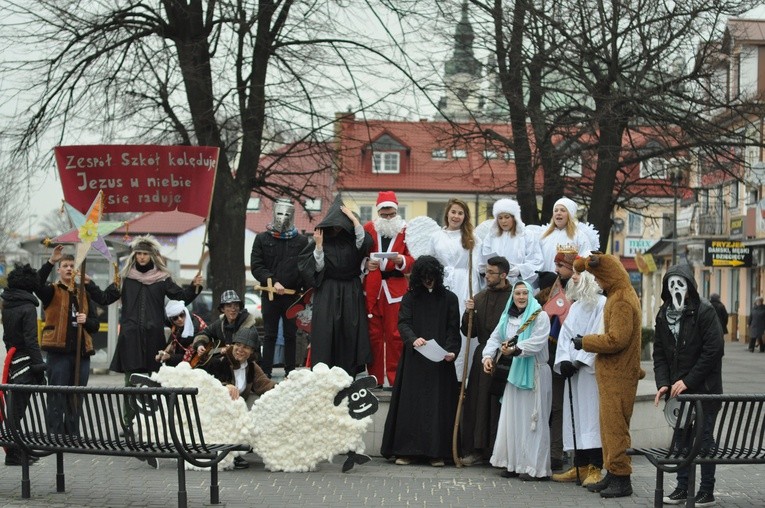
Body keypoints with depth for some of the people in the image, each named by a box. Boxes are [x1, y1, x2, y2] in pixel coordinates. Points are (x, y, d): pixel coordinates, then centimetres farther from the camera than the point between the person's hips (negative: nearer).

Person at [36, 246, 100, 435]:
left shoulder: (84, 294, 16)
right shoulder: (52, 291, 3)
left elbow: (95, 324, 14)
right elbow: (36, 283, -20)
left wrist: (86, 320, -9)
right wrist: (50, 261, -28)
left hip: (81, 352, 4)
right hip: (58, 351, -4)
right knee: (57, 398, -5)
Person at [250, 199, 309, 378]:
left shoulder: (302, 241, 5)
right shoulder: (262, 239, 6)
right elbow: (256, 266, -1)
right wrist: (272, 282, -14)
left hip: (293, 295, 0)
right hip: (270, 295, 0)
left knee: (290, 335, 7)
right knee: (270, 335, 4)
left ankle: (290, 372, 12)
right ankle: (265, 373, 5)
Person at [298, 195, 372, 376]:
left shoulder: (351, 239, 6)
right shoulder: (321, 241, 4)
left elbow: (364, 242, -16)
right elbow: (317, 267, -1)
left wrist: (353, 218, -13)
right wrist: (318, 246, -12)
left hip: (351, 293, 1)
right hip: (327, 293, -1)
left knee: (350, 333, -2)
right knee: (326, 332, -7)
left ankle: (348, 378, 2)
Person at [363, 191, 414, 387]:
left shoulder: (405, 230, 4)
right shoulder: (368, 228, 8)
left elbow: (413, 260, 4)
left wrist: (401, 260, -16)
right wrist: (366, 263, -7)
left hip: (395, 288, -2)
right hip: (371, 288, 2)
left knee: (395, 334, -2)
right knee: (373, 334, 4)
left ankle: (395, 378, 5)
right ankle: (375, 377, 12)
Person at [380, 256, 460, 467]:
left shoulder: (449, 298, 6)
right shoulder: (410, 297, 7)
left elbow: (453, 329, 3)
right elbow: (403, 323, -4)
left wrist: (451, 351, -14)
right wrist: (413, 339, -25)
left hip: (439, 362, 0)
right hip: (414, 360, 0)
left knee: (438, 404, -2)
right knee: (411, 403, -1)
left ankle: (437, 452, 2)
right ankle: (406, 450, 3)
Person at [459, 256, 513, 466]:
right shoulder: (480, 298, 12)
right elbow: (469, 332, 13)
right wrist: (469, 313, -3)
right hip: (482, 356, 5)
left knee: (499, 405, -3)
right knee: (477, 403, 5)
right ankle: (477, 449, 11)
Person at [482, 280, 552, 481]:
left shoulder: (540, 316, -6)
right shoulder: (507, 317, 14)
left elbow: (537, 342, -18)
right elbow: (495, 338, 11)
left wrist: (515, 349, -30)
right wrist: (488, 355, -8)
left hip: (534, 372, -6)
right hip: (514, 372, 6)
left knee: (532, 419, -5)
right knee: (512, 418, 6)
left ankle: (535, 467, -1)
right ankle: (514, 463, 13)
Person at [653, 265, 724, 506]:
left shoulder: (704, 311, -12)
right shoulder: (664, 314, 7)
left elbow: (714, 350, -16)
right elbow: (659, 351, 10)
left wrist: (688, 381, -15)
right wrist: (663, 383, -4)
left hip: (703, 389, -6)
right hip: (677, 389, 6)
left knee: (704, 438, 1)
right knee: (681, 438, 11)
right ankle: (682, 488, 20)